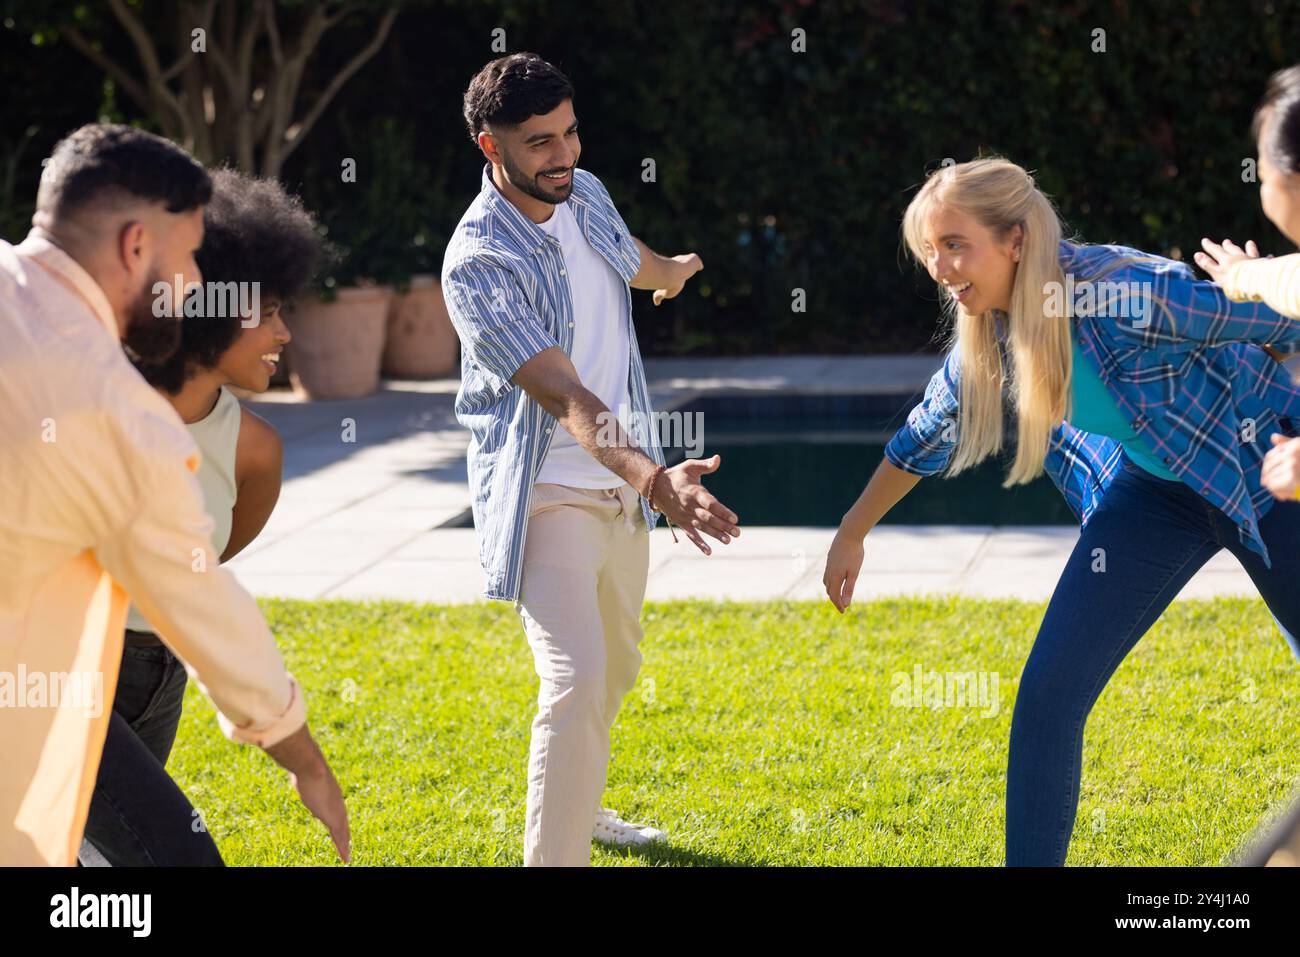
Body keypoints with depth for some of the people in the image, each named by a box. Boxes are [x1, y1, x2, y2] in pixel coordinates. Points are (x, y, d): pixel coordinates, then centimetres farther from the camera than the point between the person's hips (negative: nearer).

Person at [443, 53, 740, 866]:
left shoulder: (585, 194, -1)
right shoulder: (479, 264, -25)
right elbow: (565, 396, -34)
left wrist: (668, 272, 49)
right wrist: (656, 480, -47)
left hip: (622, 484, 8)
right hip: (547, 492, -8)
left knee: (617, 667, 22)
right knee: (577, 678, -23)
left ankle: (579, 806, 44)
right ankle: (555, 852, -21)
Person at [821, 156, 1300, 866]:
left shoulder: (1134, 295, -33)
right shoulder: (986, 338, -11)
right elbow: (922, 442, 8)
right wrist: (850, 536, 16)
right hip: (1150, 492, 5)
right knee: (1048, 693, -7)